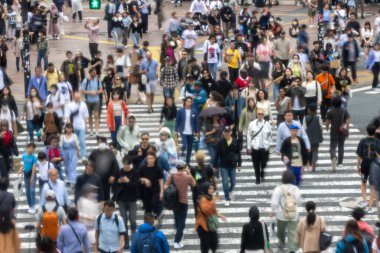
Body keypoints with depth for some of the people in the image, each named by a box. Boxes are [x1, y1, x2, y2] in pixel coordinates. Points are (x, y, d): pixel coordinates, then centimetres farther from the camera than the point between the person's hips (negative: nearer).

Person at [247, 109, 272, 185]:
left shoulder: (267, 124, -3)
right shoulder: (252, 124, -3)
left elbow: (269, 136, 5)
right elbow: (249, 135, 1)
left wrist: (268, 145, 3)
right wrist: (249, 147, 0)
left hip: (264, 147, 0)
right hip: (255, 147, 0)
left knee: (263, 163, 5)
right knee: (256, 164, 5)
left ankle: (262, 175, 32)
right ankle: (258, 178, 21)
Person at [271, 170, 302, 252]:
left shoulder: (279, 189, -18)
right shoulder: (296, 189, -9)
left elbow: (274, 202, -18)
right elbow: (299, 202, 3)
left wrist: (273, 211, 0)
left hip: (282, 214, -1)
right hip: (294, 214, 1)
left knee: (281, 230, 24)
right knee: (293, 232, 8)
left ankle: (281, 243, 46)